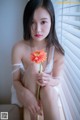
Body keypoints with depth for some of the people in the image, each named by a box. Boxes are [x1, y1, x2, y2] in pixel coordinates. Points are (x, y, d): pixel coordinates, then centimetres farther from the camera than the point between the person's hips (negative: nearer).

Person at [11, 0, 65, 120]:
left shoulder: (57, 51, -15)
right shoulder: (19, 48, -18)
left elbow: (57, 80, -3)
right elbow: (16, 80, -12)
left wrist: (49, 81, -27)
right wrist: (25, 93, -34)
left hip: (48, 92, 0)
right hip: (24, 93, 1)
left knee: (47, 90, -34)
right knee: (33, 67, -28)